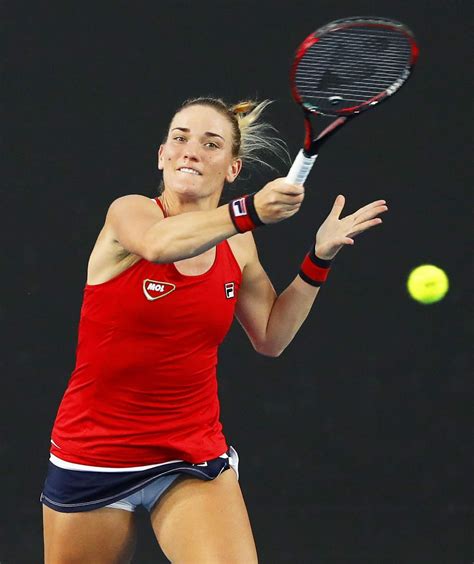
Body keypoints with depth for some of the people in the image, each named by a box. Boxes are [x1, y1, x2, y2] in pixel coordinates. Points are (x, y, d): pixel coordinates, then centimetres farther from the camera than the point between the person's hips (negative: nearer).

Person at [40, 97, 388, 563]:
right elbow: (158, 244, -35)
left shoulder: (238, 246, 4)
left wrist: (319, 258, 4)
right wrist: (248, 212, -50)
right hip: (93, 452, -2)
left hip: (194, 458, 3)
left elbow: (269, 337, 15)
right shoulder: (128, 212, -11)